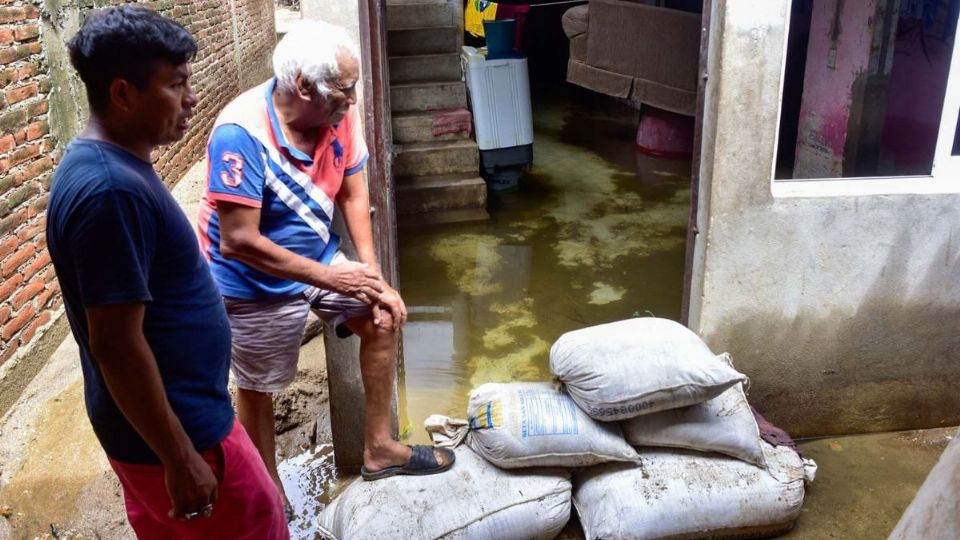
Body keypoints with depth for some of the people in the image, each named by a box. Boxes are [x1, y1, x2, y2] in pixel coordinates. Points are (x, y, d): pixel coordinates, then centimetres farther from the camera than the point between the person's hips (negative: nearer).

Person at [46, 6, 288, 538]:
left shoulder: (104, 163, 5)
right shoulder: (110, 191, -27)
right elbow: (115, 343, -27)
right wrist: (181, 458, -21)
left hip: (152, 419, 9)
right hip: (172, 429, -9)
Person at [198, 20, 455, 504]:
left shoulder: (338, 114, -14)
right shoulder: (241, 133, -32)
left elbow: (353, 195, -4)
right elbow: (238, 242, -33)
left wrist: (372, 275, -12)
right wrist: (329, 278, -30)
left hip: (317, 256, 6)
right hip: (254, 283, -6)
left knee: (384, 317, 8)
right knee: (257, 387, 11)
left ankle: (378, 449, 24)